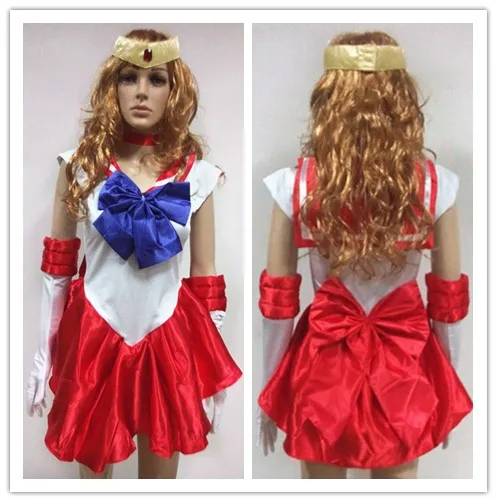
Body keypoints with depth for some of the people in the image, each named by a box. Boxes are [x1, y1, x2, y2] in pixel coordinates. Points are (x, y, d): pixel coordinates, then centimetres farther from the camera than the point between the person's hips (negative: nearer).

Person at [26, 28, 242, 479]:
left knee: (162, 470, 16)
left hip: (168, 341, 0)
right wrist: (44, 354, 4)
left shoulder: (196, 174, -4)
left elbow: (206, 278, 0)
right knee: (91, 467, 16)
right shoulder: (82, 163, -3)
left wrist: (212, 374, 2)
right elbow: (56, 267, 3)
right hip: (93, 336, 0)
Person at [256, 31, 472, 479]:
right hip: (406, 363, 1)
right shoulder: (435, 185, -12)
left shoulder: (296, 186, -15)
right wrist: (449, 388, 12)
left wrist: (270, 391, 6)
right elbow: (449, 300, -3)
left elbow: (277, 302, -8)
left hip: (323, 363, -1)